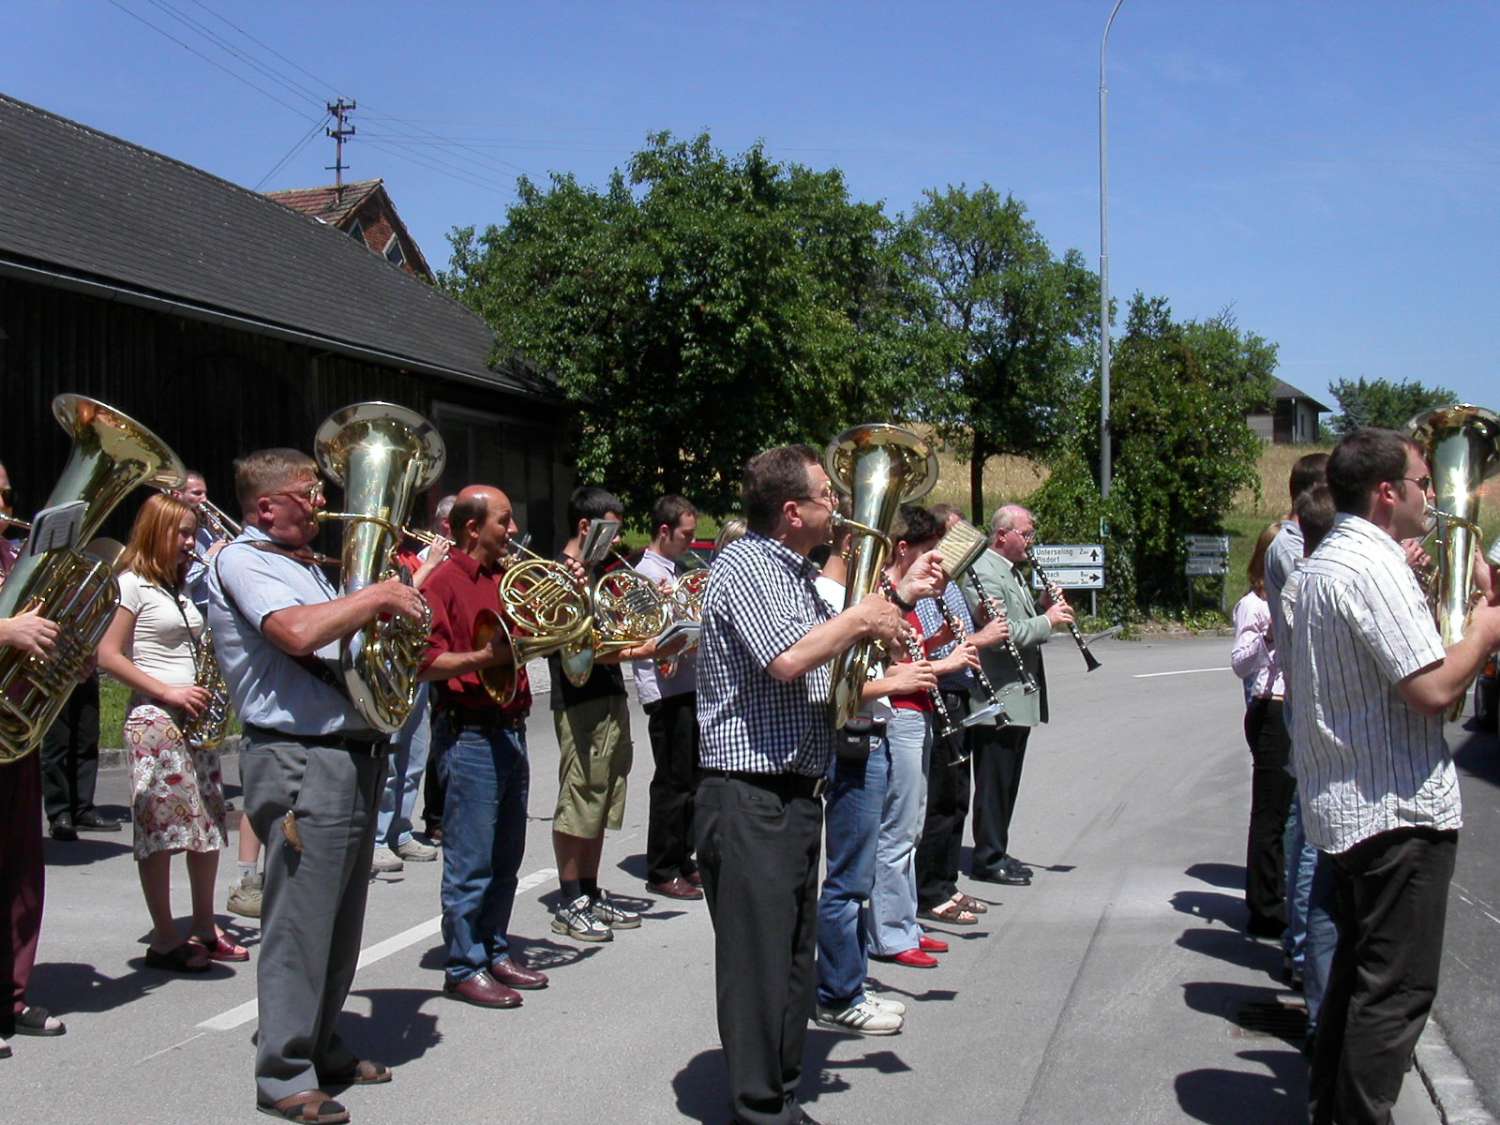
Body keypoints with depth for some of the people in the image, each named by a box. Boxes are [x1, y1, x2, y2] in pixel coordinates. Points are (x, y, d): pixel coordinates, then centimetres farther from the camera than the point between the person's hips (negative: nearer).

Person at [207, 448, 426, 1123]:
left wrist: (394, 602, 11)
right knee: (300, 922, -5)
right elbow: (297, 632, -27)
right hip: (300, 760, -9)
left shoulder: (307, 565, 19)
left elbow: (344, 639, 30)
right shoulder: (243, 561, -9)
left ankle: (319, 1047, 29)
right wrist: (375, 597, -16)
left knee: (339, 920, 16)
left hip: (352, 756, 10)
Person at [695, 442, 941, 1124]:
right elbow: (787, 660, -26)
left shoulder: (797, 573, 16)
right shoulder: (743, 567, -14)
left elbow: (828, 653, 28)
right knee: (758, 963, -3)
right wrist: (859, 618, -12)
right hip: (749, 799, -10)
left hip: (797, 795, 10)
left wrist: (902, 595, 22)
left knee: (794, 961, 16)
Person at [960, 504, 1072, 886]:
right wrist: (1048, 620, -15)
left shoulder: (1012, 571, 18)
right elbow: (1002, 632, -23)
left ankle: (997, 853, 22)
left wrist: (1045, 608, 7)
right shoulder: (982, 572, -15)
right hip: (997, 697, -10)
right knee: (994, 782, -3)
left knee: (1006, 781, 14)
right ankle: (987, 859, 5)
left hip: (1018, 697, 10)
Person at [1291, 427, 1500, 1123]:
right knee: (1397, 988, -3)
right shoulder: (1373, 567, -18)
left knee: (1359, 972, 19)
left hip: (1343, 804, 10)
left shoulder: (1324, 563, 14)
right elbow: (1433, 689, -23)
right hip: (1399, 806, -10)